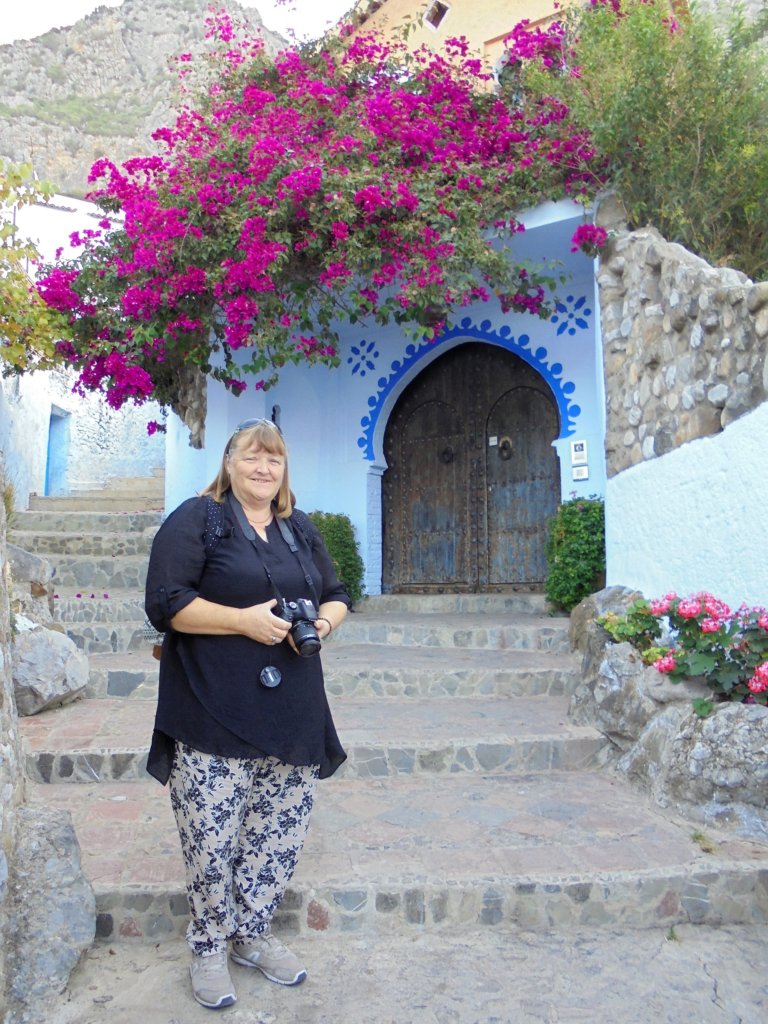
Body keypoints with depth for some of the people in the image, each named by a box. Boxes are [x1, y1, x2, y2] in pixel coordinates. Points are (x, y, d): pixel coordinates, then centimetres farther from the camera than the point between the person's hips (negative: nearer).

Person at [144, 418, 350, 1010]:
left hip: (291, 714, 5)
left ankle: (255, 934, 36)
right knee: (212, 837, 3)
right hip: (213, 717, -5)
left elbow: (336, 595, 18)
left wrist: (323, 622, -5)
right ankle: (210, 948, 28)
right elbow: (166, 602, -12)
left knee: (279, 835, 13)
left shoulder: (301, 529, 15)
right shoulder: (196, 519, -4)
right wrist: (244, 619, -20)